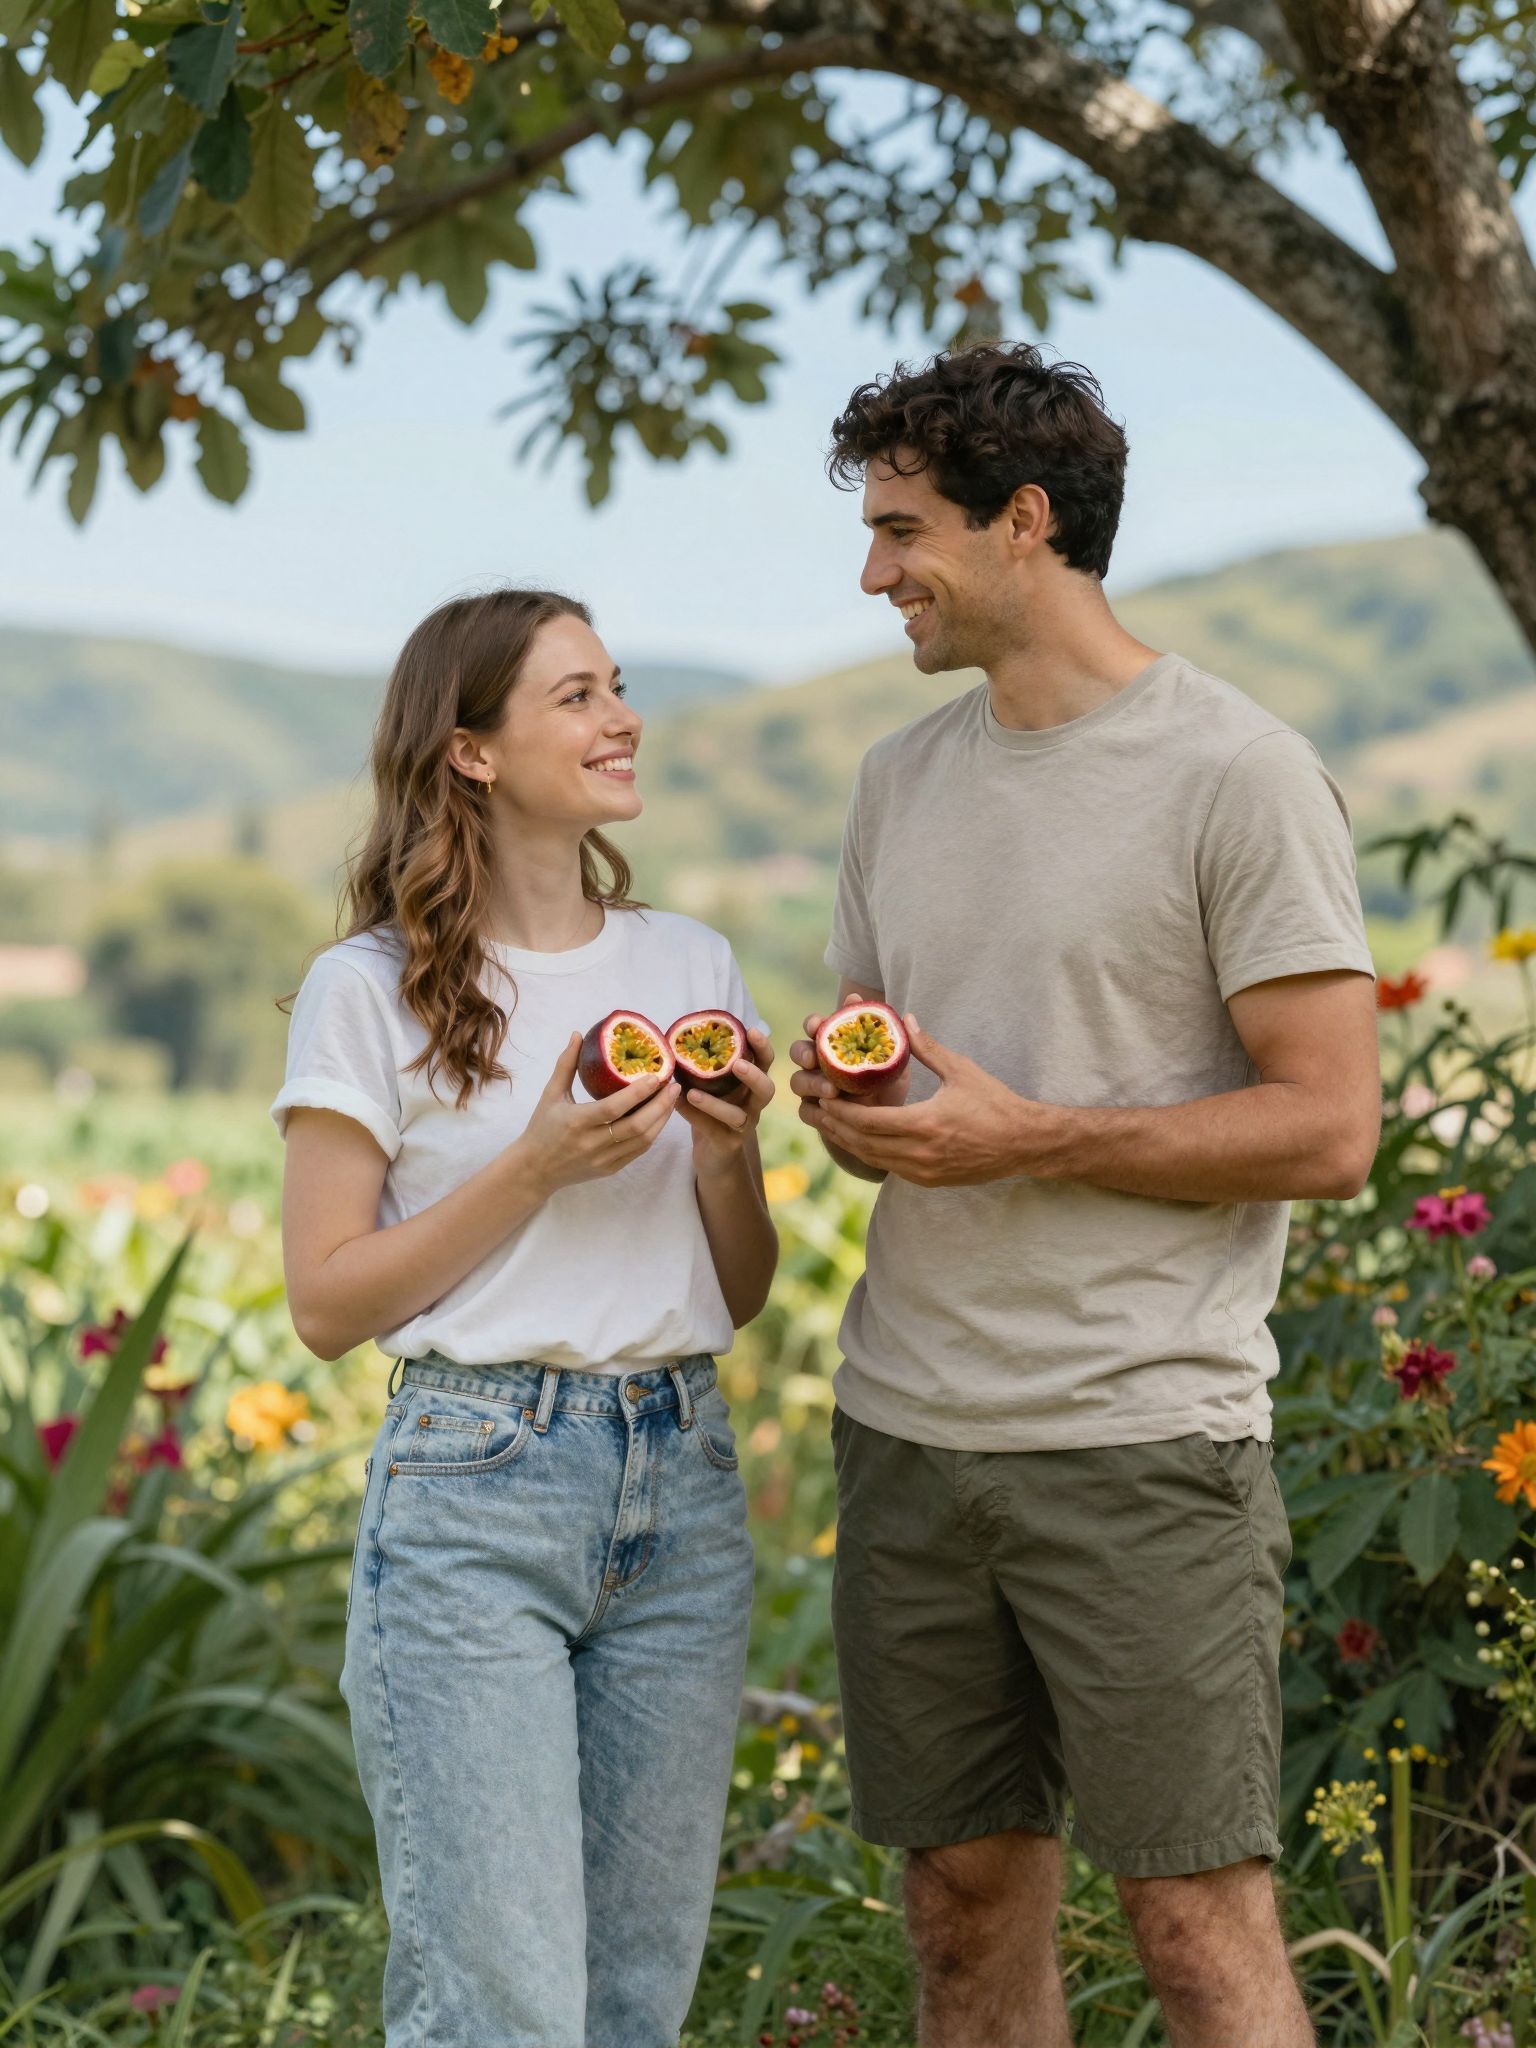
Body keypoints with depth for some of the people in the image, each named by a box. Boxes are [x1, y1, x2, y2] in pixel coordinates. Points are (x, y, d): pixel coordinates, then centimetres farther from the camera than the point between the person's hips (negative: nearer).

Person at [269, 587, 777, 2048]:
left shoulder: (691, 965, 11)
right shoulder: (372, 991, -3)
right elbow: (326, 1301, -5)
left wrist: (726, 1154, -6)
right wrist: (539, 1165, -13)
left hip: (680, 1485, 5)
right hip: (473, 1492, -5)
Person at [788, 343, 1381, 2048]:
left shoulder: (1238, 775, -7)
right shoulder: (900, 778, 15)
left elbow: (1328, 1129, -10)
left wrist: (1025, 1138, -16)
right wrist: (843, 1106, -1)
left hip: (1142, 1441, -6)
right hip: (906, 1429, 6)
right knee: (966, 1903, 11)